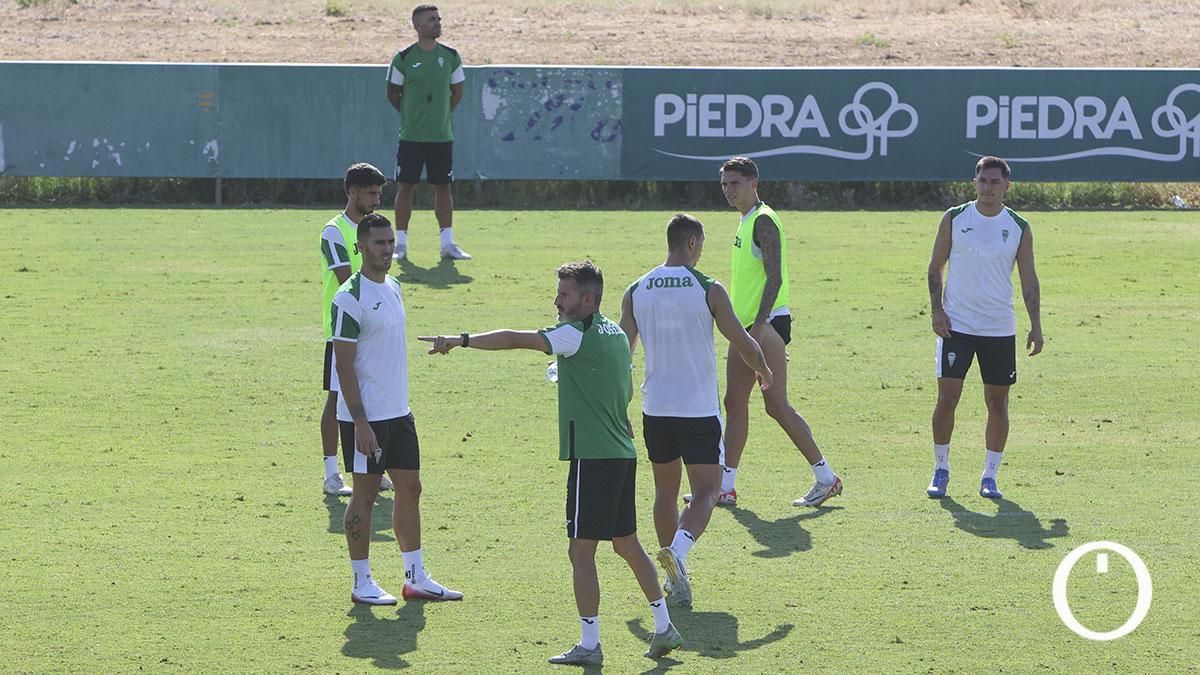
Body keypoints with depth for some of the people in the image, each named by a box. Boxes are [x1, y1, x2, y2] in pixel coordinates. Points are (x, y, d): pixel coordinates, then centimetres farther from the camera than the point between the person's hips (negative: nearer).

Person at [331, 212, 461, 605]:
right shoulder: (350, 298, -15)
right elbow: (343, 364, -17)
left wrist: (401, 403, 19)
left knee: (410, 488, 10)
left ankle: (416, 578, 16)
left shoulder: (393, 288, 12)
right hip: (366, 415, -8)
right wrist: (360, 422, -20)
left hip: (398, 411, 8)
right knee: (365, 493, -1)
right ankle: (362, 583, 8)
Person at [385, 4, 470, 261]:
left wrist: (441, 115, 11)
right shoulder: (403, 58, -5)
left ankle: (447, 243, 9)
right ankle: (400, 243, 5)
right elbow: (393, 93, 5)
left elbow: (457, 91, 15)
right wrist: (412, 116, 7)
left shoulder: (450, 56, 4)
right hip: (411, 135, -2)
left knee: (443, 186, 5)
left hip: (442, 135, 2)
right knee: (406, 186, -1)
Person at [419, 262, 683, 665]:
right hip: (622, 454, 9)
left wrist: (461, 341, -22)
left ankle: (589, 645, -2)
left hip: (592, 457, -9)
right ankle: (664, 628, 22)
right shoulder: (616, 334, 13)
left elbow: (516, 340, -21)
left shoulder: (576, 334, -13)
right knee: (626, 544, 18)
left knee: (581, 551, -4)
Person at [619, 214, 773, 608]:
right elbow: (742, 342, -4)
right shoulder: (708, 290, -8)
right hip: (700, 409, -4)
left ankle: (675, 578, 16)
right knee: (705, 492, 0)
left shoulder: (636, 292, 2)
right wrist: (764, 371, 18)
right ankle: (678, 550, -27)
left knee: (665, 491, 16)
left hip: (656, 409, 4)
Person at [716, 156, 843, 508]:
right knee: (735, 403, 7)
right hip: (746, 324, 10)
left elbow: (775, 277, -21)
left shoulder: (763, 221, -13)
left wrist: (758, 327, -27)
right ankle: (725, 487, 9)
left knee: (777, 405, -8)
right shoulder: (746, 221, 16)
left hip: (767, 323, -10)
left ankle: (826, 478, -1)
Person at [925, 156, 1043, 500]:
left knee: (997, 402, 3)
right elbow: (935, 267, 7)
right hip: (956, 325, -1)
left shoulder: (1019, 228, 2)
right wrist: (936, 309, -5)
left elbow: (1029, 279, 6)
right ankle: (940, 469, 9)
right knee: (947, 398, -6)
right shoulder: (954, 219, 1)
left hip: (1000, 329, 1)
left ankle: (989, 476, 12)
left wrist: (1035, 325, -1)